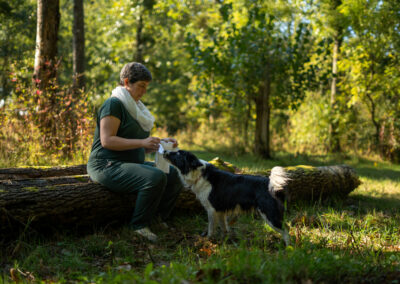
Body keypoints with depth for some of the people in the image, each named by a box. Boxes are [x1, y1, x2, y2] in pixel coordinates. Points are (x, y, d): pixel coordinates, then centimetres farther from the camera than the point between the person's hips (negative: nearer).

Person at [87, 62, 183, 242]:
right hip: (107, 166, -9)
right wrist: (142, 142, -25)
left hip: (131, 164, 9)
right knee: (156, 177, -31)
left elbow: (140, 147, 23)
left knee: (175, 175, -4)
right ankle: (139, 225, -16)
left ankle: (157, 217, 5)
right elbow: (107, 140, -21)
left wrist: (161, 142, 4)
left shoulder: (134, 107, 20)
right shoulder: (114, 104, -10)